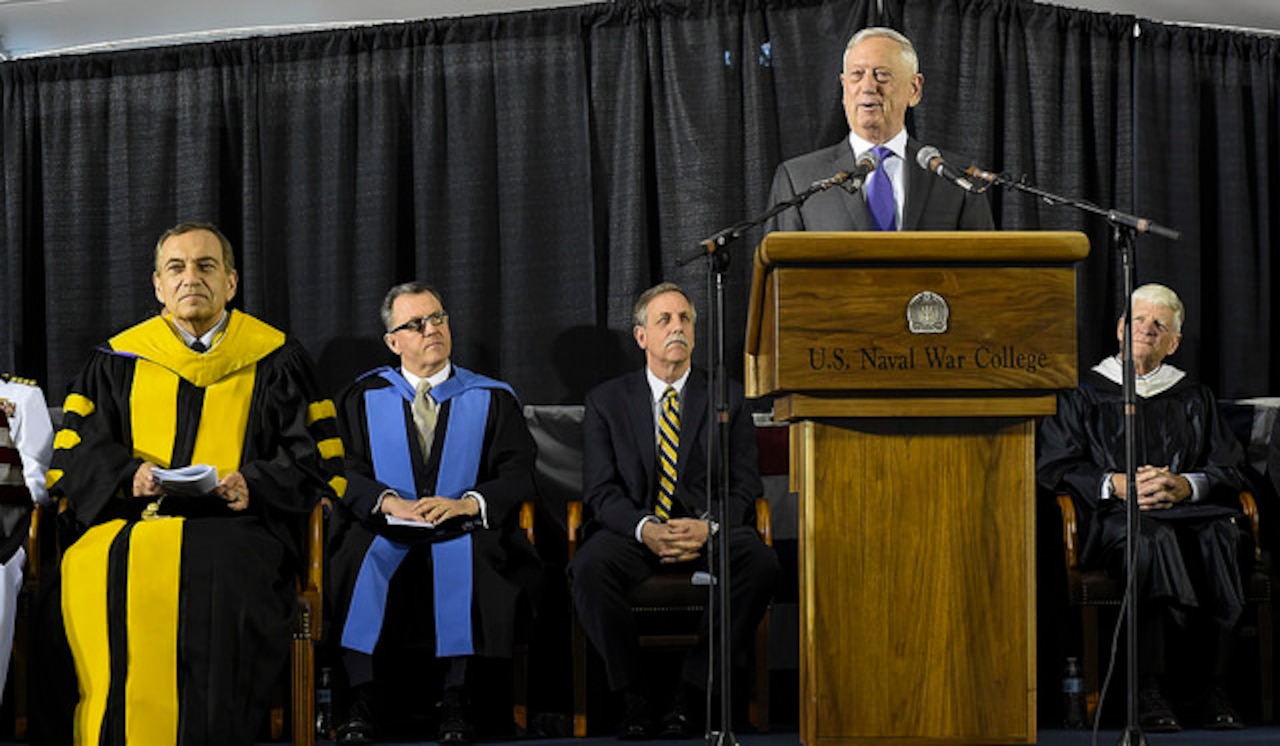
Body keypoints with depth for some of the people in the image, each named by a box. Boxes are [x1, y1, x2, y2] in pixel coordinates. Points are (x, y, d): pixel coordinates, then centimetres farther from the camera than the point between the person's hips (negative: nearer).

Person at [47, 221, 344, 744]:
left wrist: (253, 485, -10)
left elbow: (314, 460, 8)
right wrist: (128, 476, -10)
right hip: (130, 520, 2)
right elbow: (77, 452, 11)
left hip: (237, 524, -1)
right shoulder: (118, 362, 17)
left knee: (222, 572, -36)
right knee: (94, 573, -32)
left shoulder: (275, 361, 13)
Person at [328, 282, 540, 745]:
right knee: (360, 555, -32)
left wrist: (467, 503, -15)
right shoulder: (364, 397, 15)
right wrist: (391, 502, -15)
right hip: (388, 532, 1)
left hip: (462, 535, -1)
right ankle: (363, 695, -27)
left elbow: (518, 476, 3)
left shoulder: (492, 399, 14)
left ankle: (456, 699, -31)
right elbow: (348, 471, 4)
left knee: (465, 556, -35)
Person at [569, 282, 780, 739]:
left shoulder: (727, 398, 12)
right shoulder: (606, 401, 10)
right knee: (590, 567, -34)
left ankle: (691, 693, -22)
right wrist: (644, 528, -20)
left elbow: (745, 486, 5)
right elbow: (600, 490, 1)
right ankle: (633, 698, -20)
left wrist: (707, 527, -17)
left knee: (761, 564, -32)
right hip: (633, 530, -1)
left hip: (709, 532, 1)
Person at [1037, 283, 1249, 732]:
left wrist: (1185, 485, -9)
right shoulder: (1083, 396, 18)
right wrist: (1116, 485, -12)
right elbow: (1054, 468, 6)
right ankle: (1148, 691, -41)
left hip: (1189, 511, 2)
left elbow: (1229, 469, 13)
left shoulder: (1194, 398, 24)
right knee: (1153, 538, -38)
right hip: (1115, 517, -2)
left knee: (1221, 535, -34)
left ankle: (1216, 689, -33)